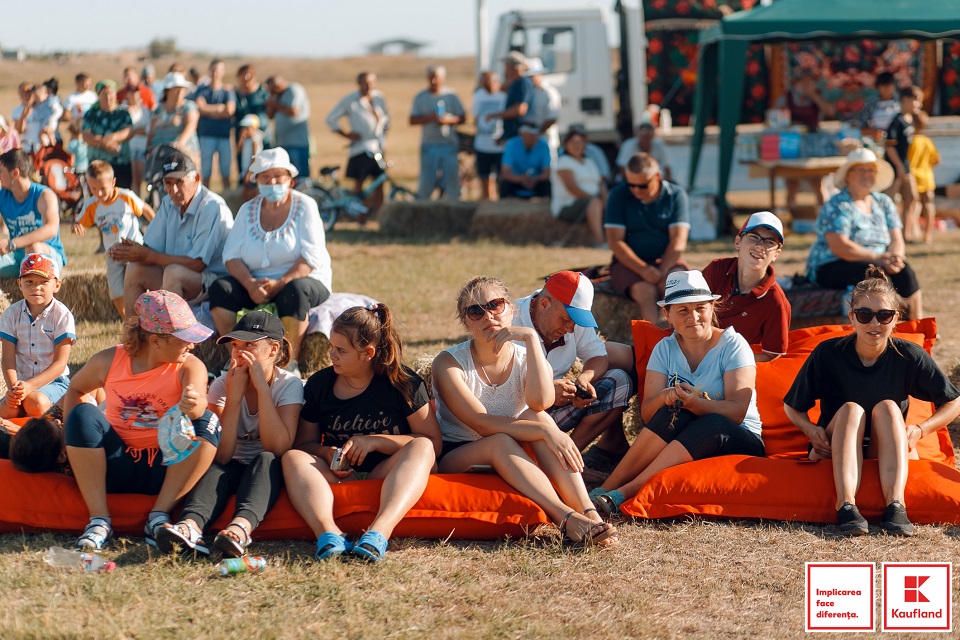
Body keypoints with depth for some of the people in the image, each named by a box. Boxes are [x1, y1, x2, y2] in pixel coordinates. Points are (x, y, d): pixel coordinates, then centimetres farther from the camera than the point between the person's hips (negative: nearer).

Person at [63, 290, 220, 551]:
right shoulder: (109, 362, -5)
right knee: (83, 415, -24)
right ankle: (99, 520, -24)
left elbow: (199, 405, -32)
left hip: (166, 469, -1)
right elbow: (74, 389, 14)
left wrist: (193, 406, -56)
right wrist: (71, 436, 1)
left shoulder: (189, 367, -10)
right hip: (118, 466, 1)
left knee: (207, 422, -25)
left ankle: (159, 517, -24)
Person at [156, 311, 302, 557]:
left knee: (266, 460, -33)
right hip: (234, 471, 2)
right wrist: (234, 397, -23)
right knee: (218, 469, -31)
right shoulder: (222, 385, -4)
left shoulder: (289, 385, -8)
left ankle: (242, 526, -63)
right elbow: (221, 456, -16)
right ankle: (191, 525, -62)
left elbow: (277, 448, -23)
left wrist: (262, 387, -23)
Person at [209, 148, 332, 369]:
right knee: (220, 289, -23)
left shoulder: (304, 206, -2)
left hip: (303, 280, -4)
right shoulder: (247, 210, 10)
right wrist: (250, 284, -20)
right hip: (258, 283, 4)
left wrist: (280, 283, -25)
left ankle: (290, 361, -34)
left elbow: (312, 256, -12)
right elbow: (231, 255, 0)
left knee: (294, 291, -38)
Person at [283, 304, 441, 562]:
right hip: (338, 478, 2)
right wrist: (327, 453, -13)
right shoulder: (318, 384, 6)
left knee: (421, 447, -31)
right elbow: (304, 443, 11)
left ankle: (379, 532, -54)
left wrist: (374, 441, -15)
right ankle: (328, 533, -51)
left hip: (385, 476, -2)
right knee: (292, 458, -24)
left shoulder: (404, 383, -2)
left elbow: (432, 442, -7)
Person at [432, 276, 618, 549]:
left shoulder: (525, 357, 0)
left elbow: (540, 403, -25)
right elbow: (483, 424, -23)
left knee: (537, 417, -27)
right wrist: (546, 431, -34)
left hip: (513, 465, 3)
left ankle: (589, 512, -41)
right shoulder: (449, 363, -10)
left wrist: (531, 338, -27)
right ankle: (569, 520, -51)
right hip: (456, 460, -3)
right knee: (500, 443, -35)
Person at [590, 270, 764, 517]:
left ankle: (622, 494, -42)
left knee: (713, 424, -35)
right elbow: (647, 413, -3)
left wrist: (696, 404, -37)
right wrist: (664, 398, -28)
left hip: (739, 442, -2)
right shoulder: (665, 349, 6)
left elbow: (737, 411, -17)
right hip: (678, 442, 3)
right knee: (674, 411, -29)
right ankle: (603, 491, -36)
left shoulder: (733, 345, -5)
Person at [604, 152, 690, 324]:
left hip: (666, 260, 1)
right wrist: (643, 270, -21)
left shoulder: (676, 195, -1)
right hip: (629, 263, -1)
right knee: (646, 291, -32)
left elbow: (679, 240, -7)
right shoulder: (618, 196, -2)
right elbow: (615, 241, -8)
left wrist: (662, 273, -22)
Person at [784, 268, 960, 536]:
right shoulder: (828, 354, -10)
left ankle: (895, 505, -44)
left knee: (887, 407, -25)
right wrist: (811, 429, -19)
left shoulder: (909, 356, -8)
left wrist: (920, 429, -15)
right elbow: (792, 406, 1)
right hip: (835, 453, -1)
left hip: (888, 455, 1)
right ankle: (846, 505, -48)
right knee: (851, 409, -27)